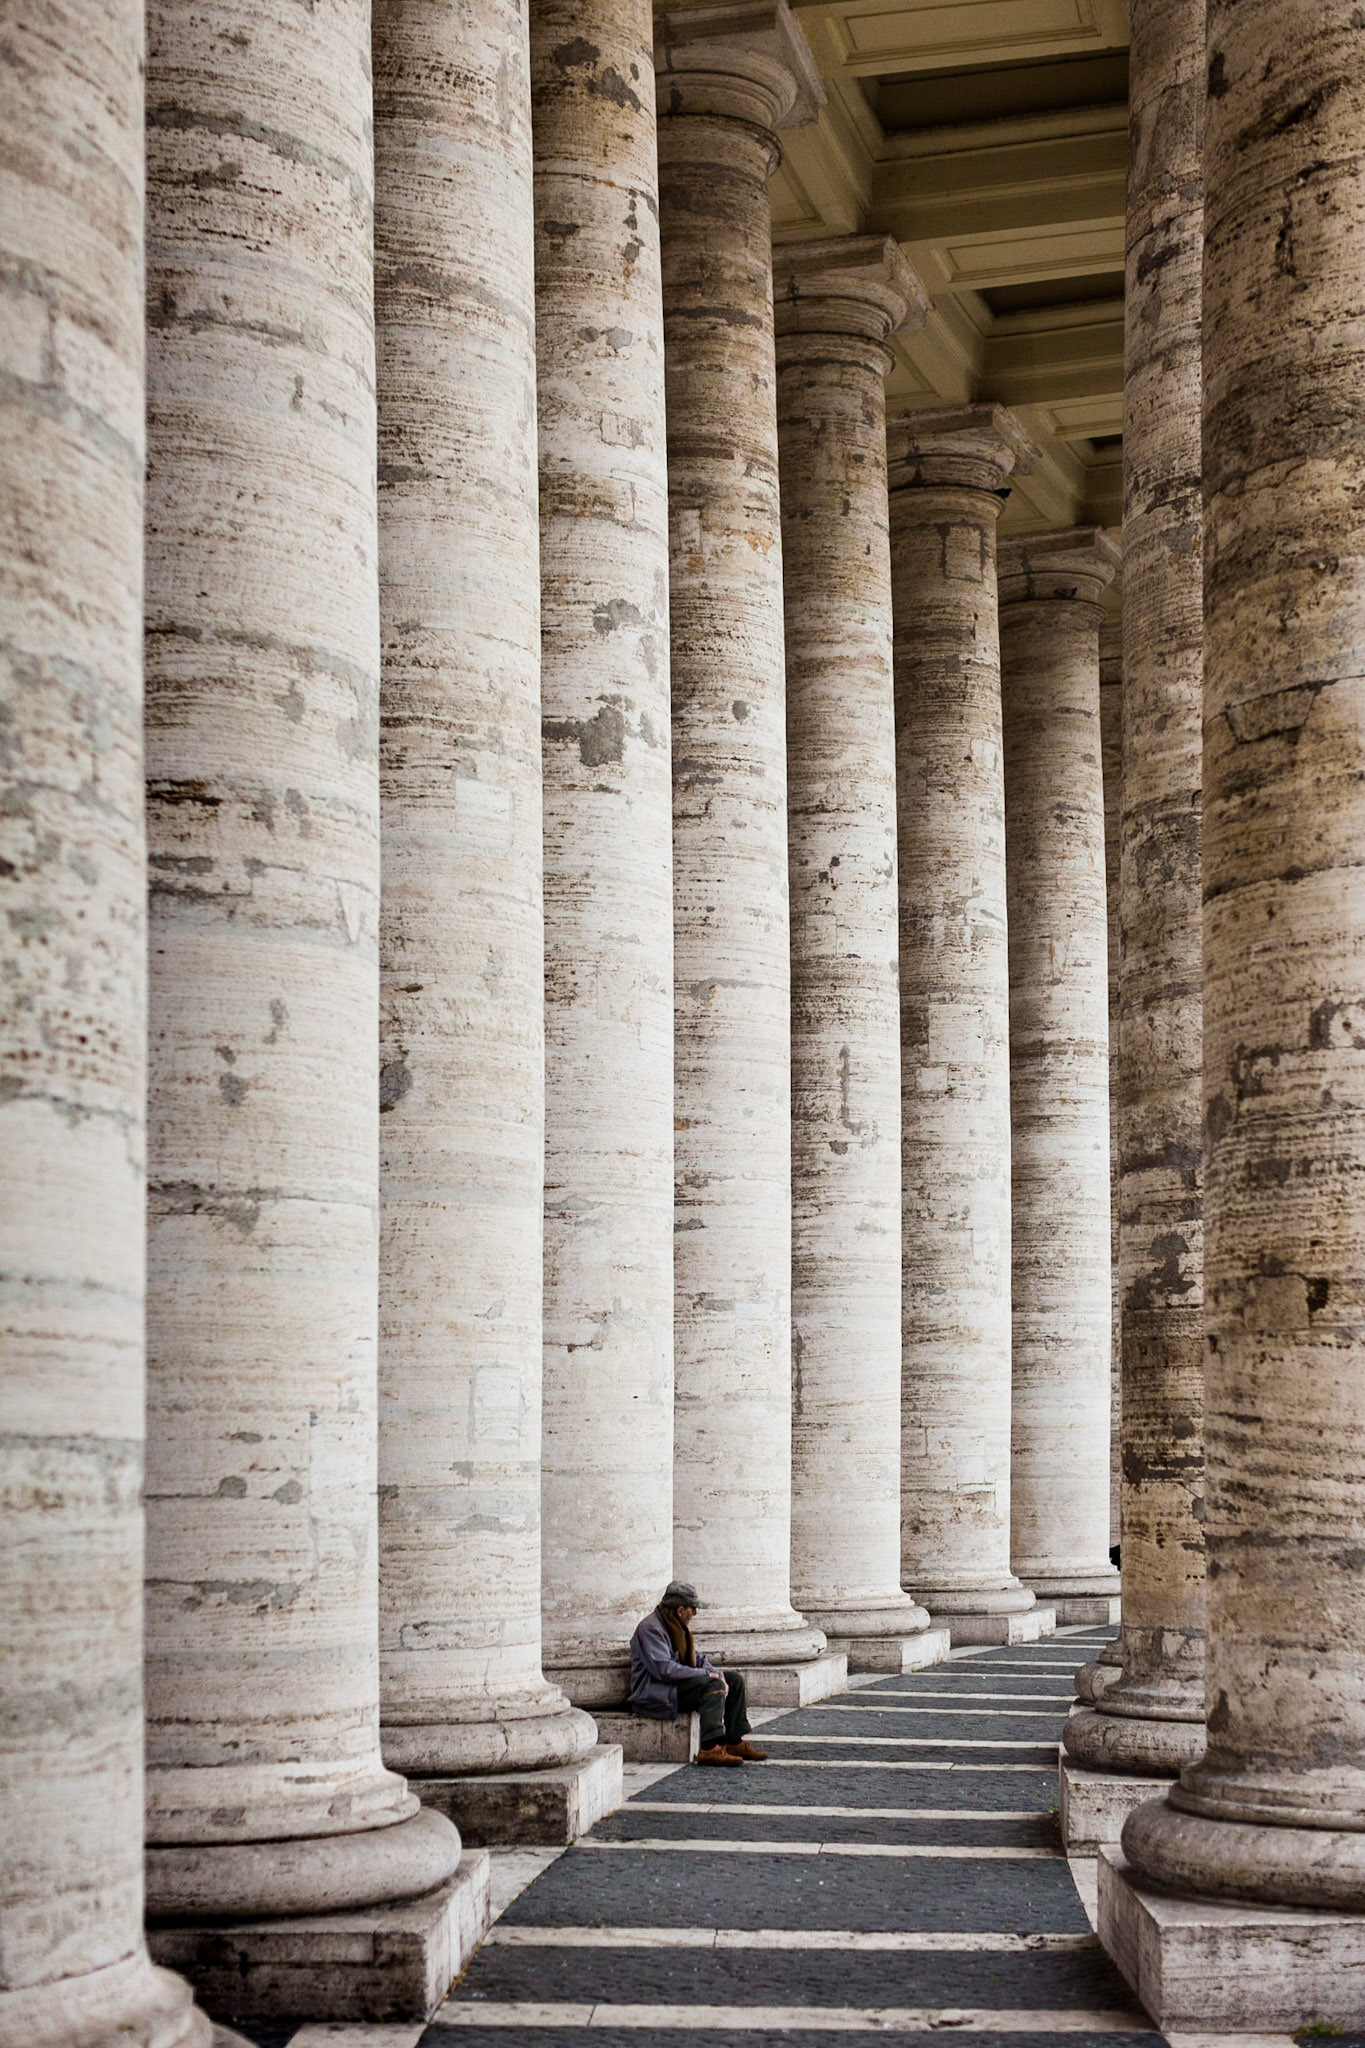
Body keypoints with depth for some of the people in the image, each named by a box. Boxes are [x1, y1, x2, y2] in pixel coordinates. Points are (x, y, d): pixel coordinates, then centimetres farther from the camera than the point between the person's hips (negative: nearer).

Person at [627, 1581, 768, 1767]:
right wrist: (706, 1674, -21)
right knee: (713, 1686, -30)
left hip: (680, 1683, 10)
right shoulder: (651, 1628, -18)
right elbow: (664, 1669, -27)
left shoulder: (679, 1626, 14)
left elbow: (695, 1658, 18)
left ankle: (735, 1742, 7)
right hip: (654, 1693, -10)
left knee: (735, 1680, 7)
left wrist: (717, 1674, -4)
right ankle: (710, 1749, -37)